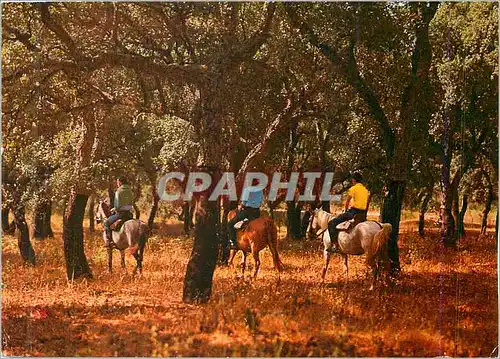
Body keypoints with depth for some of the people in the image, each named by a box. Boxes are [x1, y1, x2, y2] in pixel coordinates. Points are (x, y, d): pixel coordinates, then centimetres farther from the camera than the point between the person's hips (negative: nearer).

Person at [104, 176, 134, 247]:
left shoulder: (118, 192, -12)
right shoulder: (130, 192, 10)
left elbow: (117, 206, -14)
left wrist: (114, 209, 5)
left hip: (120, 212, -7)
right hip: (129, 213, 7)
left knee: (106, 223, 4)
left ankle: (108, 240, -6)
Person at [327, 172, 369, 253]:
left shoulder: (353, 189, -4)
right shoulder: (366, 190, 15)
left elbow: (347, 203, 4)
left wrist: (346, 211, 22)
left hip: (353, 211, -7)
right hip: (363, 214, 7)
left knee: (331, 223, -7)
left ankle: (335, 244, -19)